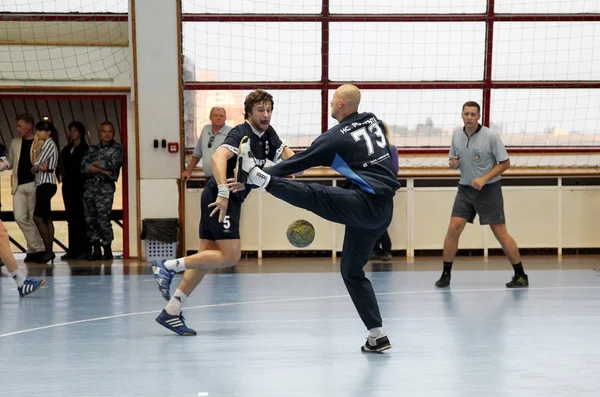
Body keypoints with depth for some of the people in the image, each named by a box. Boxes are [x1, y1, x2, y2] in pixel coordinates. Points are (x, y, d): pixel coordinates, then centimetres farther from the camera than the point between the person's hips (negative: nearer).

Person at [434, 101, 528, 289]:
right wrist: (453, 163, -11)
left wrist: (484, 179, -19)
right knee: (453, 228, -8)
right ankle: (446, 274, 2)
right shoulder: (456, 134, 1)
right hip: (465, 189, 4)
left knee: (500, 233, -4)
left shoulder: (490, 136, -13)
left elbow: (505, 163, -9)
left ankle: (520, 276, 6)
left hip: (488, 189, -4)